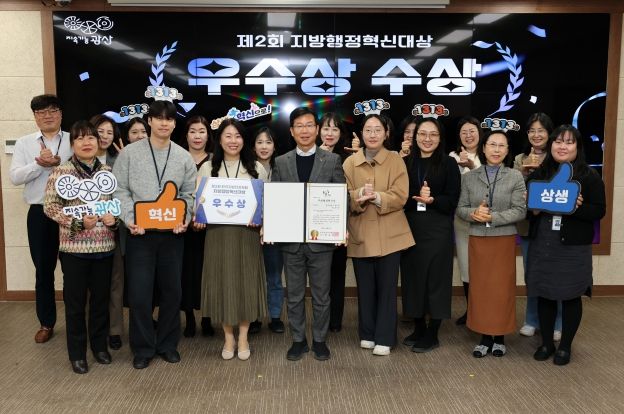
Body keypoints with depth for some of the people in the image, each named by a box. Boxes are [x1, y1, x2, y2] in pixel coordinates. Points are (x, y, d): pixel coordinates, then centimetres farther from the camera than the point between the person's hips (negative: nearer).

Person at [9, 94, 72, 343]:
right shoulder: (24, 143, 8)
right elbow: (15, 177, -2)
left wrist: (59, 163, -21)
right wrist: (40, 164, -15)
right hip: (39, 212, 2)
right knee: (43, 269, 10)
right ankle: (46, 323, 24)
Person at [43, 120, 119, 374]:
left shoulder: (108, 171, 5)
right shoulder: (61, 171, -5)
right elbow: (50, 206, -6)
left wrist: (115, 217, -7)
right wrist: (78, 222, -17)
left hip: (104, 246, 3)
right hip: (74, 247, -3)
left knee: (101, 298, 13)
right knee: (75, 301, 7)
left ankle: (100, 345, 30)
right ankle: (77, 353, 21)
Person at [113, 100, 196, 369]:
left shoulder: (184, 157, 6)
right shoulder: (130, 153, 0)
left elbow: (189, 194, 7)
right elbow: (120, 190, -1)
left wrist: (185, 219, -9)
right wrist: (130, 220, -13)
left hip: (172, 233, 2)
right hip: (140, 232, -2)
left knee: (172, 290, 9)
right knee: (139, 292, 1)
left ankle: (167, 343, 26)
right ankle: (143, 348, 19)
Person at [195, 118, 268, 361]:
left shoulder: (256, 168, 5)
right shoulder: (207, 168, 6)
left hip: (247, 234, 0)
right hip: (217, 234, 0)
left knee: (246, 282, 5)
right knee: (222, 283, 6)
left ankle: (243, 338, 21)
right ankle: (228, 338, 22)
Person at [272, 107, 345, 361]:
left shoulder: (332, 160, 1)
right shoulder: (281, 162, 6)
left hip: (321, 238, -1)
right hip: (291, 240, 2)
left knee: (321, 295, 9)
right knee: (294, 295, 11)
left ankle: (319, 340, 25)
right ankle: (298, 340, 25)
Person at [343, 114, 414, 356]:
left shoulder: (396, 161, 1)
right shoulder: (349, 163, 6)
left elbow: (400, 196, -9)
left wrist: (377, 197, -26)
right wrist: (359, 196, -23)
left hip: (389, 235, -2)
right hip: (360, 234, 2)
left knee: (387, 288, 4)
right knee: (365, 288, 10)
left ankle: (385, 338, 15)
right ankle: (367, 334, 25)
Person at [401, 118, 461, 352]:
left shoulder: (449, 164, 0)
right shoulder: (406, 163, 8)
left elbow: (452, 200, -5)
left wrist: (432, 200, -21)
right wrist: (416, 198, -12)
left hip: (438, 229, -3)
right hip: (410, 229, 3)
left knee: (436, 278, 2)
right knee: (412, 276, 8)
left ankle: (432, 334, 14)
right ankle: (418, 328, 23)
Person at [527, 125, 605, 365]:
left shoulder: (590, 176, -2)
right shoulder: (538, 174, 7)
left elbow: (599, 211, -5)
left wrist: (578, 207, -22)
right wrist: (533, 209, -9)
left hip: (573, 247, -3)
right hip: (541, 245, 3)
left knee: (570, 296, 6)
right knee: (544, 294, 9)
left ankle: (565, 346, 23)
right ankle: (546, 343, 25)